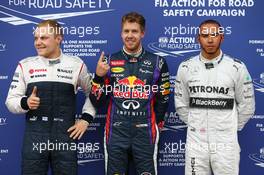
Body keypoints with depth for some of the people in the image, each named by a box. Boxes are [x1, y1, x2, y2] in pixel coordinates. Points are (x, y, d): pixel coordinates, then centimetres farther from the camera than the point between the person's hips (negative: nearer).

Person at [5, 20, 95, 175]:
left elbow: (92, 92, 16)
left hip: (66, 136, 0)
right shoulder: (25, 65, 4)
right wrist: (26, 103, -15)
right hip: (34, 137, 1)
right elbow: (11, 101, 6)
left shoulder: (76, 64, 4)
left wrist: (86, 119, 5)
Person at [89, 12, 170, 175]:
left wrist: (156, 124, 8)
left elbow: (162, 100, 10)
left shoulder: (157, 62, 2)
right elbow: (97, 102, 3)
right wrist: (98, 76, -10)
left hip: (145, 133, -1)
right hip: (116, 133, 1)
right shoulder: (109, 62, 4)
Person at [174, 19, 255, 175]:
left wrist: (231, 128, 7)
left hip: (225, 143, -1)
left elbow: (247, 105, 4)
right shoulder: (185, 68, 1)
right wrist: (194, 125, 8)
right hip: (196, 142, 2)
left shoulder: (237, 68, -4)